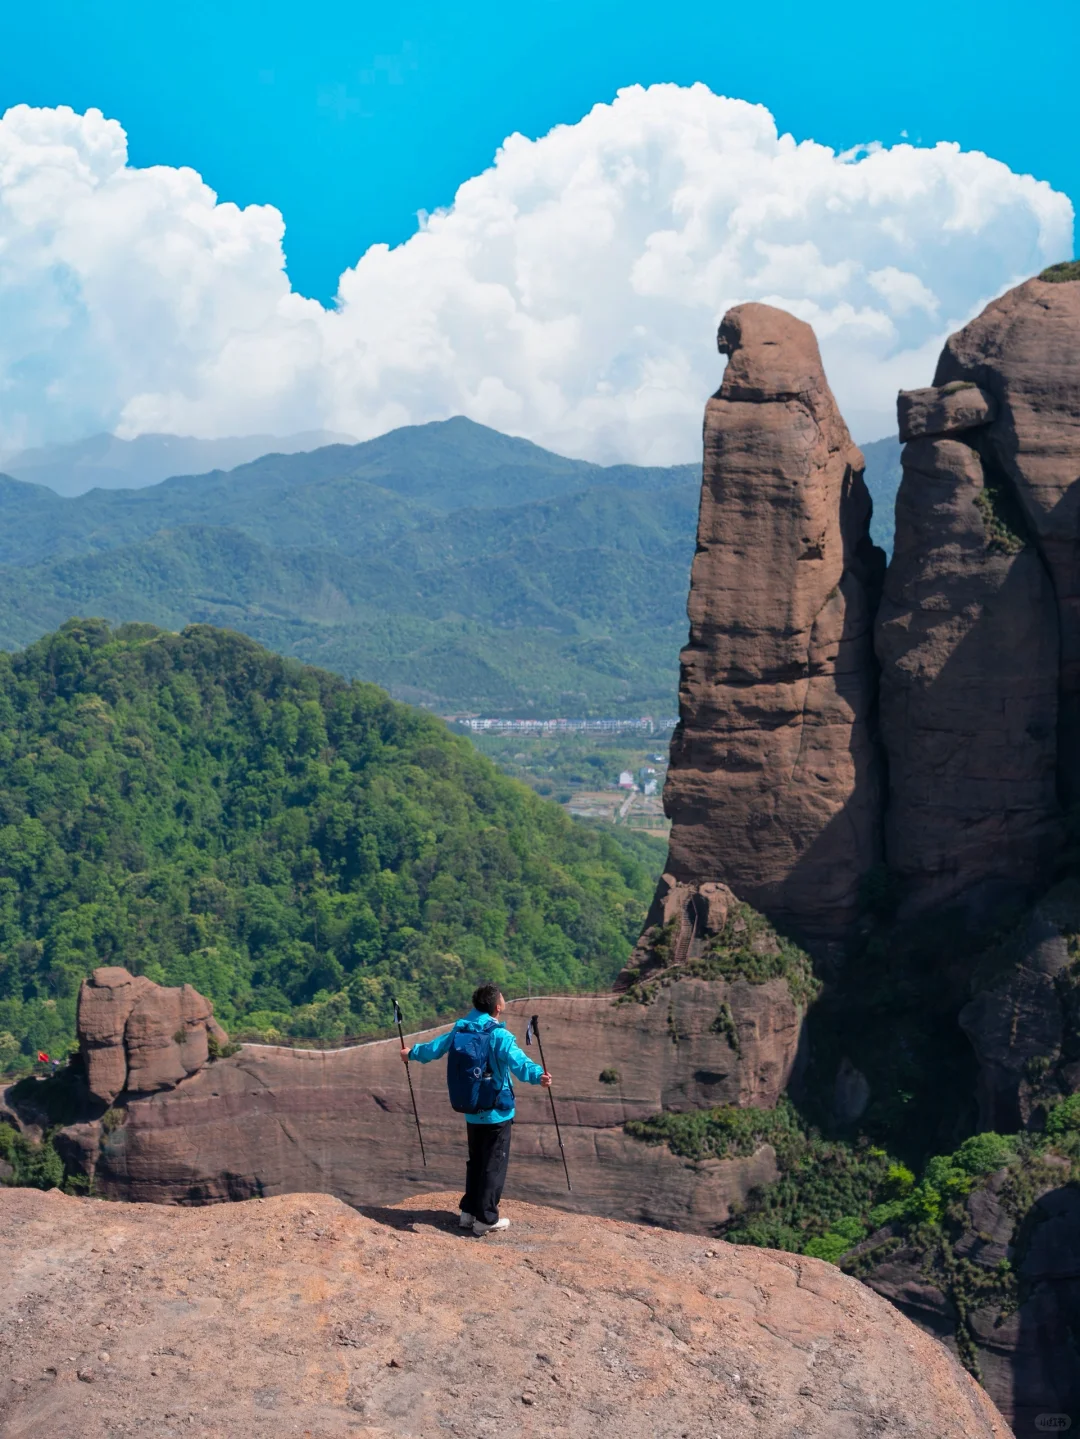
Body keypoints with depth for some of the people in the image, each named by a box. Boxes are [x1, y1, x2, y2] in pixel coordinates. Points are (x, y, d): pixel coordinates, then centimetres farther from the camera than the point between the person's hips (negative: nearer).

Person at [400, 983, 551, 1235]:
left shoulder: (459, 1031, 3)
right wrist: (538, 1075, -50)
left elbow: (433, 1048, 19)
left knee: (475, 1161, 19)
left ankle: (469, 1211, 24)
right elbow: (517, 1060, -35)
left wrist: (412, 1053, 38)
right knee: (494, 1165, 2)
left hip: (472, 1112, 6)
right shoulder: (499, 1036, -17)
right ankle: (486, 1219, 5)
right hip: (497, 1113, -6)